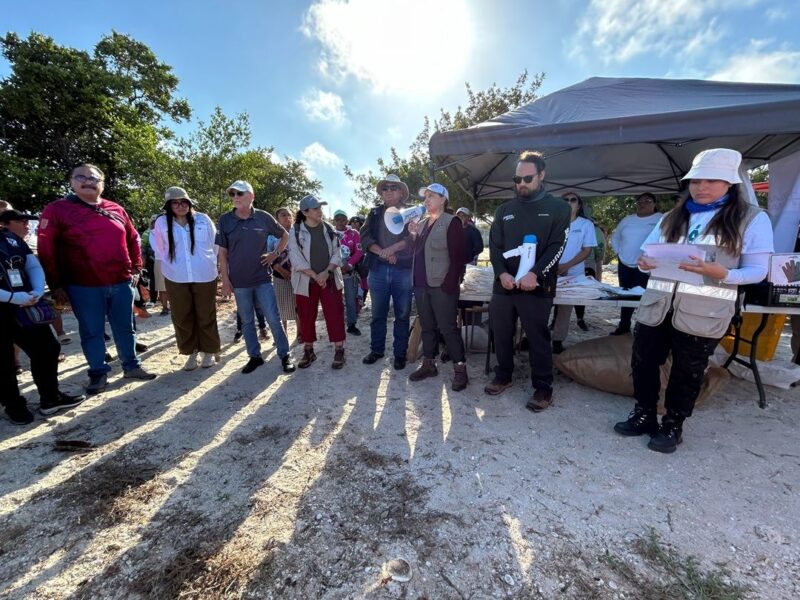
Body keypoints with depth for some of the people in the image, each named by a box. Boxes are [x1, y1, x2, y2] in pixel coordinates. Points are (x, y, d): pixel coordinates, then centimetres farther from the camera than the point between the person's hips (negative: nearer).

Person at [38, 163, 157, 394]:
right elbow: (46, 250, -4)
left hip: (121, 283, 3)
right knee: (91, 332, 8)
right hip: (84, 287, -2)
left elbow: (133, 239, 17)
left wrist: (136, 269, 9)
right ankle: (98, 373, 21)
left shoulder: (116, 209, 8)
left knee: (125, 328, 12)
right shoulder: (57, 209, -2)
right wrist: (56, 285, -6)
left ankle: (132, 366, 25)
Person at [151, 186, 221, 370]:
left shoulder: (203, 219, -2)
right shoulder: (162, 222, 0)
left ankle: (209, 351, 21)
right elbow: (157, 245, 16)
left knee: (206, 316, 6)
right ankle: (191, 353, 22)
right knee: (182, 318, 7)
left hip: (204, 277, -1)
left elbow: (215, 243, 8)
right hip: (176, 279, 2)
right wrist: (168, 262, 12)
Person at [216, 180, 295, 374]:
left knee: (273, 319, -1)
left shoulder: (264, 217, -3)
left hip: (263, 278, -1)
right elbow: (222, 252, 2)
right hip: (239, 281, 2)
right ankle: (254, 356, 25)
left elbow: (285, 235, 12)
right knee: (246, 321, 11)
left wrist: (275, 254, 1)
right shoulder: (225, 220, -1)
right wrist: (225, 279, -2)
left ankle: (285, 355, 12)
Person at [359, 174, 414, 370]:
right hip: (378, 269, 2)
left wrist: (391, 249, -20)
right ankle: (376, 350, 24)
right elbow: (365, 236, 1)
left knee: (402, 315, 4)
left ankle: (400, 353, 15)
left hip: (403, 270, -2)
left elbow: (413, 237, -8)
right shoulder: (375, 213, 14)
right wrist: (381, 252, -15)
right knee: (378, 314, 10)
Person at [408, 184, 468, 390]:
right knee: (427, 326, 13)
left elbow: (458, 257, -12)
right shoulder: (421, 223, 16)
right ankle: (428, 364, 25)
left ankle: (460, 369, 7)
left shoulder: (451, 223, -5)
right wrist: (413, 235, 5)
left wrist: (449, 285, -17)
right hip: (421, 285, 7)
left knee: (447, 328, -4)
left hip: (441, 286, -7)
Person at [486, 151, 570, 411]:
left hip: (537, 287, -3)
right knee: (501, 334, 11)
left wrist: (534, 275, -18)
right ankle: (503, 376, 30)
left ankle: (543, 388, 18)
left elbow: (556, 247, -5)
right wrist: (502, 273, -10)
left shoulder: (558, 208, 4)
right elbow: (494, 245, 7)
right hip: (503, 285, 4)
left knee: (538, 338, 3)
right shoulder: (504, 210, 13)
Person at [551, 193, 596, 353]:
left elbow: (587, 250, -2)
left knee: (565, 307, 5)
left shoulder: (586, 224, 2)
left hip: (573, 274, 0)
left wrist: (566, 266, -15)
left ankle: (558, 340, 15)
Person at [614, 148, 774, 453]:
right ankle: (643, 416, 27)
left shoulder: (753, 218, 1)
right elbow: (648, 253, 14)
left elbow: (757, 271, -2)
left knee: (687, 374, 9)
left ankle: (672, 426, 27)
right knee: (642, 363, 8)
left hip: (703, 314, -4)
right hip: (656, 306, 4)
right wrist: (645, 263, -11)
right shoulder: (672, 217, 13)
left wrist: (719, 273, -22)